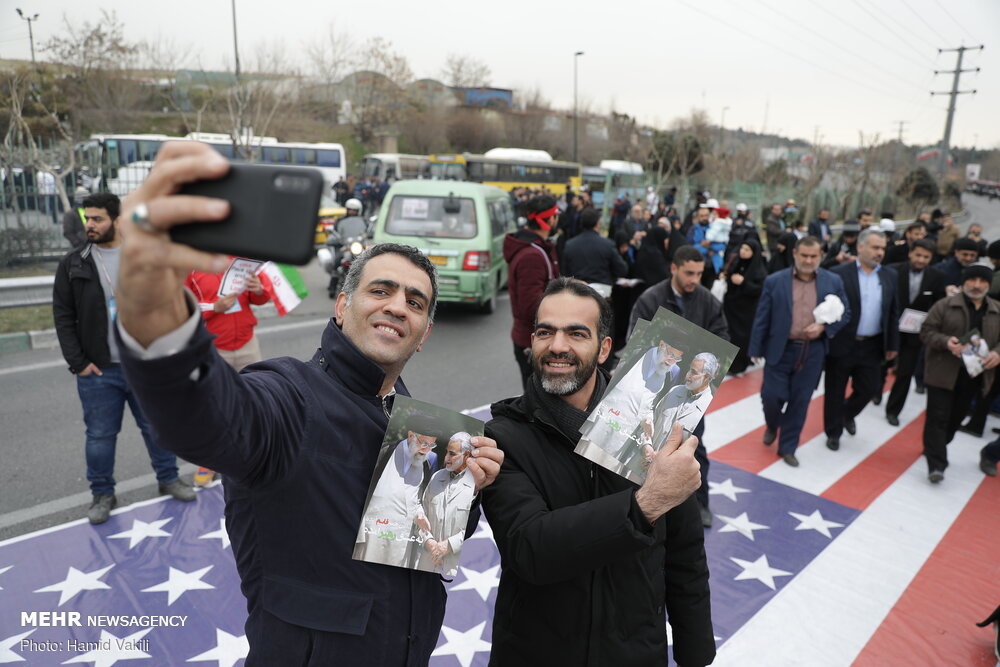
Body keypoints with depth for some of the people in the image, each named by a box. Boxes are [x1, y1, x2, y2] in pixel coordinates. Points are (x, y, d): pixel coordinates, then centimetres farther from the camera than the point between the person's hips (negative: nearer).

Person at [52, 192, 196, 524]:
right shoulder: (73, 264, 0)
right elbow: (63, 317, 1)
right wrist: (77, 362, -5)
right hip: (98, 371, 0)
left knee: (157, 427, 11)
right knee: (100, 435, 9)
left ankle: (168, 479, 30)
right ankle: (102, 494, 26)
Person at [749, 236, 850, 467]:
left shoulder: (833, 282, 1)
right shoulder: (774, 281, -4)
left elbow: (845, 313, 7)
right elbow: (762, 317, -2)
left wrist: (824, 327, -12)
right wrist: (756, 349, -3)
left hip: (812, 352, 1)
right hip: (779, 349, -1)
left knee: (800, 401, 7)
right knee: (772, 395, -1)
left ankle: (787, 447, 22)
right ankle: (772, 426, 33)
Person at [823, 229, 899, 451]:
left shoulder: (890, 276, 6)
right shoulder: (840, 273, -9)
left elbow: (893, 312, 9)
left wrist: (893, 344, 7)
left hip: (872, 346, 4)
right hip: (842, 344, -4)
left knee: (869, 388, 10)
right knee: (835, 392, 8)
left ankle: (848, 414, 40)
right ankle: (833, 432, 25)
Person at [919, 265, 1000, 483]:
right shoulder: (945, 305, -4)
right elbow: (926, 331, -5)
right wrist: (946, 342, -23)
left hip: (974, 377, 4)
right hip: (943, 374, -4)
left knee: (955, 418, 15)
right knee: (938, 419, -4)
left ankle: (933, 449, 35)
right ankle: (936, 464, -2)